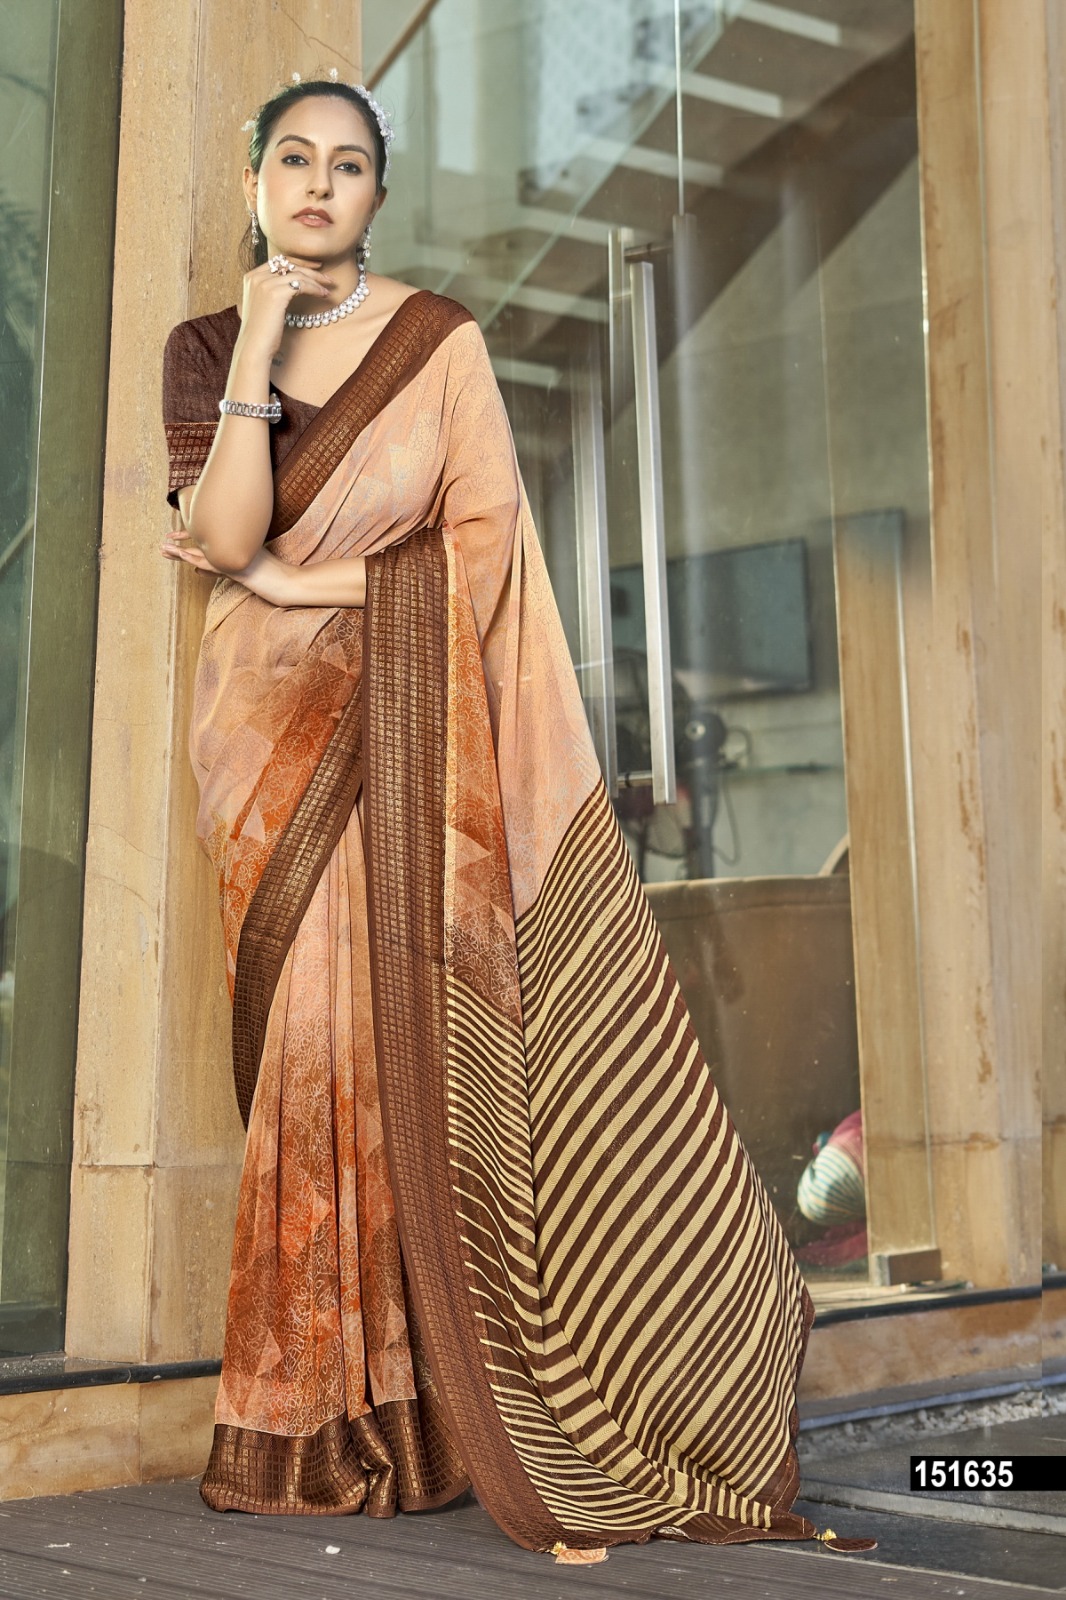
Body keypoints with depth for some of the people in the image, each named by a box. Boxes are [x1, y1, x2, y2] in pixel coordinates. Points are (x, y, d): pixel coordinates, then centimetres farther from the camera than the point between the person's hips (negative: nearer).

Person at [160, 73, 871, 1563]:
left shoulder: (439, 336, 4)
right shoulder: (203, 349, 9)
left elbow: (479, 542, -4)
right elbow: (225, 535, -7)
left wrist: (285, 575, -6)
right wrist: (260, 345, -10)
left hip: (417, 719, -2)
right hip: (280, 736, 2)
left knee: (487, 1036, -8)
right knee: (325, 1051, 0)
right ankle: (334, 1421, 10)